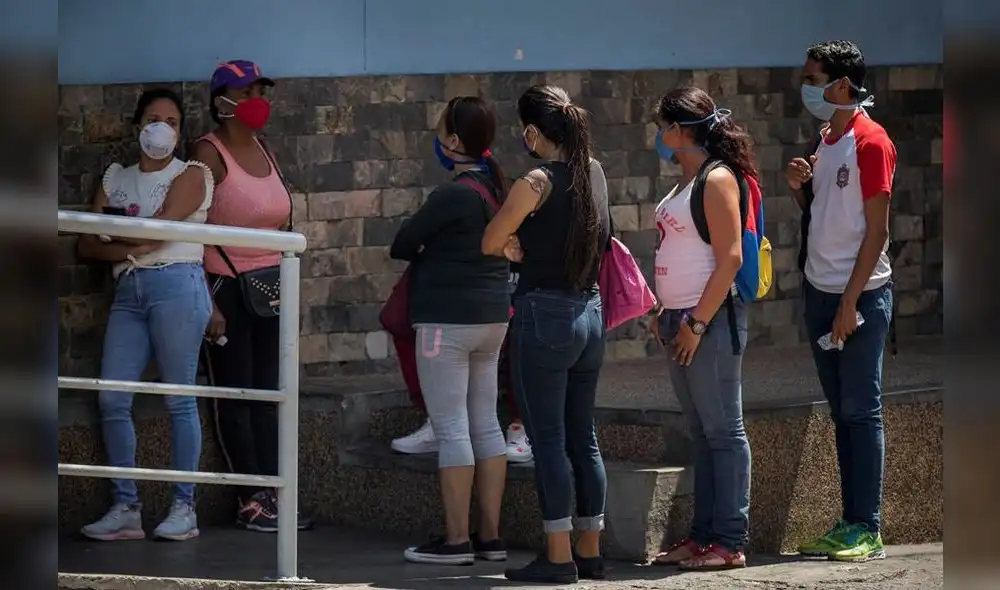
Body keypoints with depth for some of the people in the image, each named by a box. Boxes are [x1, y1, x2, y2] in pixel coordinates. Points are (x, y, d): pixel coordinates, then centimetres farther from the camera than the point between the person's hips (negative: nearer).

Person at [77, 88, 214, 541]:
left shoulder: (191, 175, 5)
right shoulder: (115, 177, 20)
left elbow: (162, 228, -9)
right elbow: (88, 245, 12)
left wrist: (115, 232, 5)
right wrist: (133, 245, -6)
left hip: (176, 285, -5)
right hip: (128, 291, 5)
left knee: (179, 398, -5)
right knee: (112, 399, -5)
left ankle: (184, 508, -3)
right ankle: (125, 509, -1)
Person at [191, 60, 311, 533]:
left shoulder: (263, 152, 13)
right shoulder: (210, 154, -9)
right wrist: (206, 302, -19)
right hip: (226, 283, -7)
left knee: (267, 392, 6)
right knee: (235, 393, -2)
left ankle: (271, 495, 8)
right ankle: (251, 500, -1)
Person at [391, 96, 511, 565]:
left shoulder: (452, 196, -18)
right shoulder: (497, 188, 7)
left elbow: (400, 246, -10)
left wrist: (426, 252, 9)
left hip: (449, 319, -9)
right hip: (492, 315, 9)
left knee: (451, 429, -5)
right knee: (485, 425, 11)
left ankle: (456, 541, -4)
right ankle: (490, 536, 13)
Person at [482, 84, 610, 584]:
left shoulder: (536, 183, -14)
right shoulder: (591, 177, 6)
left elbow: (489, 243, -5)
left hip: (544, 315, -7)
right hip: (590, 314, 7)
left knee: (548, 439, -2)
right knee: (583, 438, 12)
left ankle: (559, 557, -2)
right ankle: (590, 552, 16)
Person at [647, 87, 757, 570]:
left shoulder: (717, 179, -12)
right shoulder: (686, 180, 15)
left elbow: (730, 258, -17)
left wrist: (698, 323, -19)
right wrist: (668, 315, 11)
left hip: (711, 319, -9)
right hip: (682, 319, 9)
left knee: (722, 431, -4)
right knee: (701, 433, 12)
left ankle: (730, 542, -2)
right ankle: (704, 534, 16)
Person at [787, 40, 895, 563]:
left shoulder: (870, 143, -12)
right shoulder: (825, 142, 13)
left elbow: (876, 230, -14)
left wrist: (851, 302, -17)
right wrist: (800, 188, 1)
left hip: (859, 294, -8)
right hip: (820, 291, 8)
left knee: (861, 411, -5)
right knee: (842, 412, 10)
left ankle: (867, 530, -2)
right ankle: (849, 524, 13)